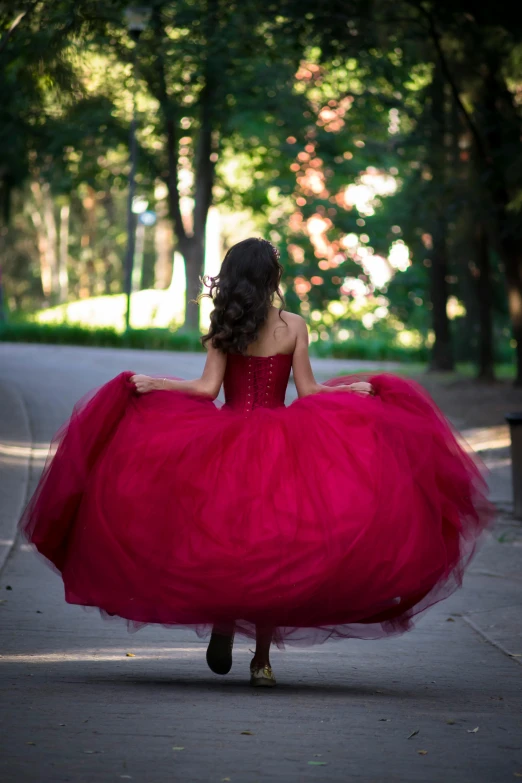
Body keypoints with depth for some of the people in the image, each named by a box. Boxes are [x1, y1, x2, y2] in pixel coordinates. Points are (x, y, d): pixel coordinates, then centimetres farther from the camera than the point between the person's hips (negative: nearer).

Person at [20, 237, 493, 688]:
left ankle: (222, 628, -5)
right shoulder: (293, 325, -2)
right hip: (280, 443, 0)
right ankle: (262, 658, 2)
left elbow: (208, 389, -8)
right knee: (273, 541, 3)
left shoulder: (223, 327, -3)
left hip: (227, 440, 0)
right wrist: (356, 387, 13)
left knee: (222, 535, 12)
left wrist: (150, 383, 2)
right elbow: (308, 391, -1)